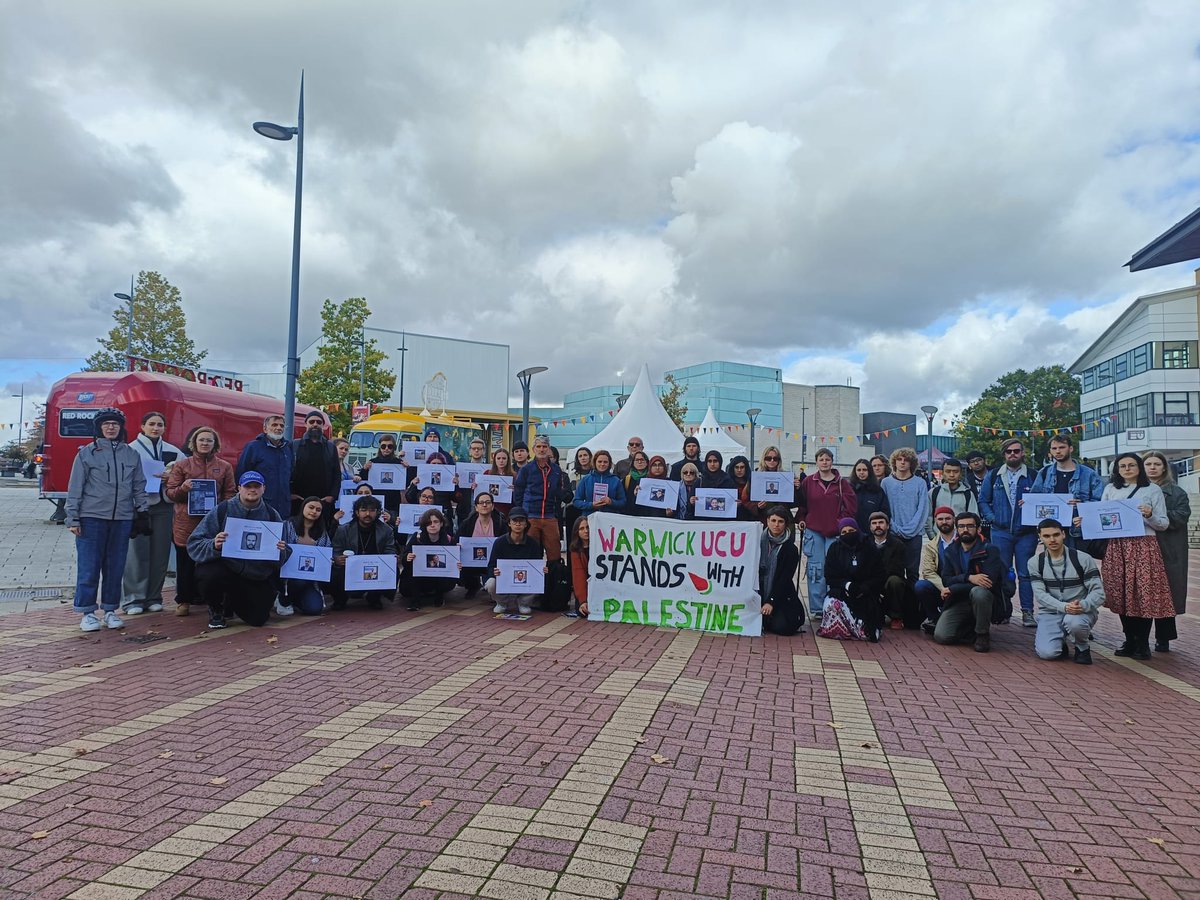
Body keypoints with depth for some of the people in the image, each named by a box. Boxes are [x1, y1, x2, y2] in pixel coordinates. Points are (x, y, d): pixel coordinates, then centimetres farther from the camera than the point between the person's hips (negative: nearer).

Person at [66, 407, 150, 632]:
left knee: (115, 568, 8)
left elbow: (139, 487, 14)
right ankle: (87, 613, 10)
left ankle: (110, 611, 18)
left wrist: (143, 513, 9)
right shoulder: (87, 453, 1)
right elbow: (75, 488, 0)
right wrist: (72, 518, -4)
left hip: (122, 520, 3)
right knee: (89, 568, 0)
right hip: (92, 519, -3)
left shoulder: (132, 454, 10)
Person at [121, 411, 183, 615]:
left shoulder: (172, 451, 13)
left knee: (160, 553, 6)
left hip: (163, 505, 4)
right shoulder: (132, 449, 3)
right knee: (137, 552, -6)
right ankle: (133, 599, 1)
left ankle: (153, 598, 15)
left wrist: (172, 477, -8)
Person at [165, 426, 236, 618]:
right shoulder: (181, 465, 8)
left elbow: (230, 493, 10)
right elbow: (169, 492, 7)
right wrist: (183, 488, -15)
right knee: (185, 562, 4)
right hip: (186, 523, 0)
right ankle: (183, 601, 16)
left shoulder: (224, 467, 11)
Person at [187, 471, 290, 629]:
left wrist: (281, 551, -21)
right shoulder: (221, 511, -6)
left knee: (258, 619, -3)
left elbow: (286, 555, 3)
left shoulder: (272, 515, 1)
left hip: (258, 576, 2)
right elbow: (194, 544, -9)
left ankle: (232, 602, 35)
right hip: (224, 567, -2)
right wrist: (213, 546, -30)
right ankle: (216, 610, 3)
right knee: (208, 575, -35)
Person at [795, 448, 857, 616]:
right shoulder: (808, 482, 5)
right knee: (816, 569, 0)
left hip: (835, 532, 0)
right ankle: (816, 608, 6)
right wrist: (801, 519, -3)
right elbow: (801, 503, 10)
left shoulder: (842, 483, 3)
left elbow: (851, 505, 1)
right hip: (813, 531, 1)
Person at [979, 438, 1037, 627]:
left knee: (1026, 573, 0)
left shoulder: (1033, 476, 3)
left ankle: (1027, 612, 7)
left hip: (1026, 532, -1)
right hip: (1000, 532, 2)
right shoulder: (993, 476, 9)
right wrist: (991, 518, -1)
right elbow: (983, 501, 12)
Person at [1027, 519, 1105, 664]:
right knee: (1047, 653, -24)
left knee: (1074, 622, -38)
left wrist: (1083, 605, -30)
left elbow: (1098, 592, -8)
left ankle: (1082, 648, -2)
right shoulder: (1035, 563, 1)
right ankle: (1054, 641, 16)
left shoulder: (1083, 559, -5)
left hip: (1081, 612, -1)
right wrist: (1064, 607, -26)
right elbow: (1040, 594, -7)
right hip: (1050, 612, 1)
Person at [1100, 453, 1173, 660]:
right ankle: (1129, 641, 16)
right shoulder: (1110, 489, 12)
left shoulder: (1153, 490, 5)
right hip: (1117, 547, 3)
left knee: (1144, 594, -4)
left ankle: (1143, 644, 7)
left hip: (1143, 547, -3)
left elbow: (1164, 524, 3)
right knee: (1120, 594, 5)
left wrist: (1150, 515, -16)